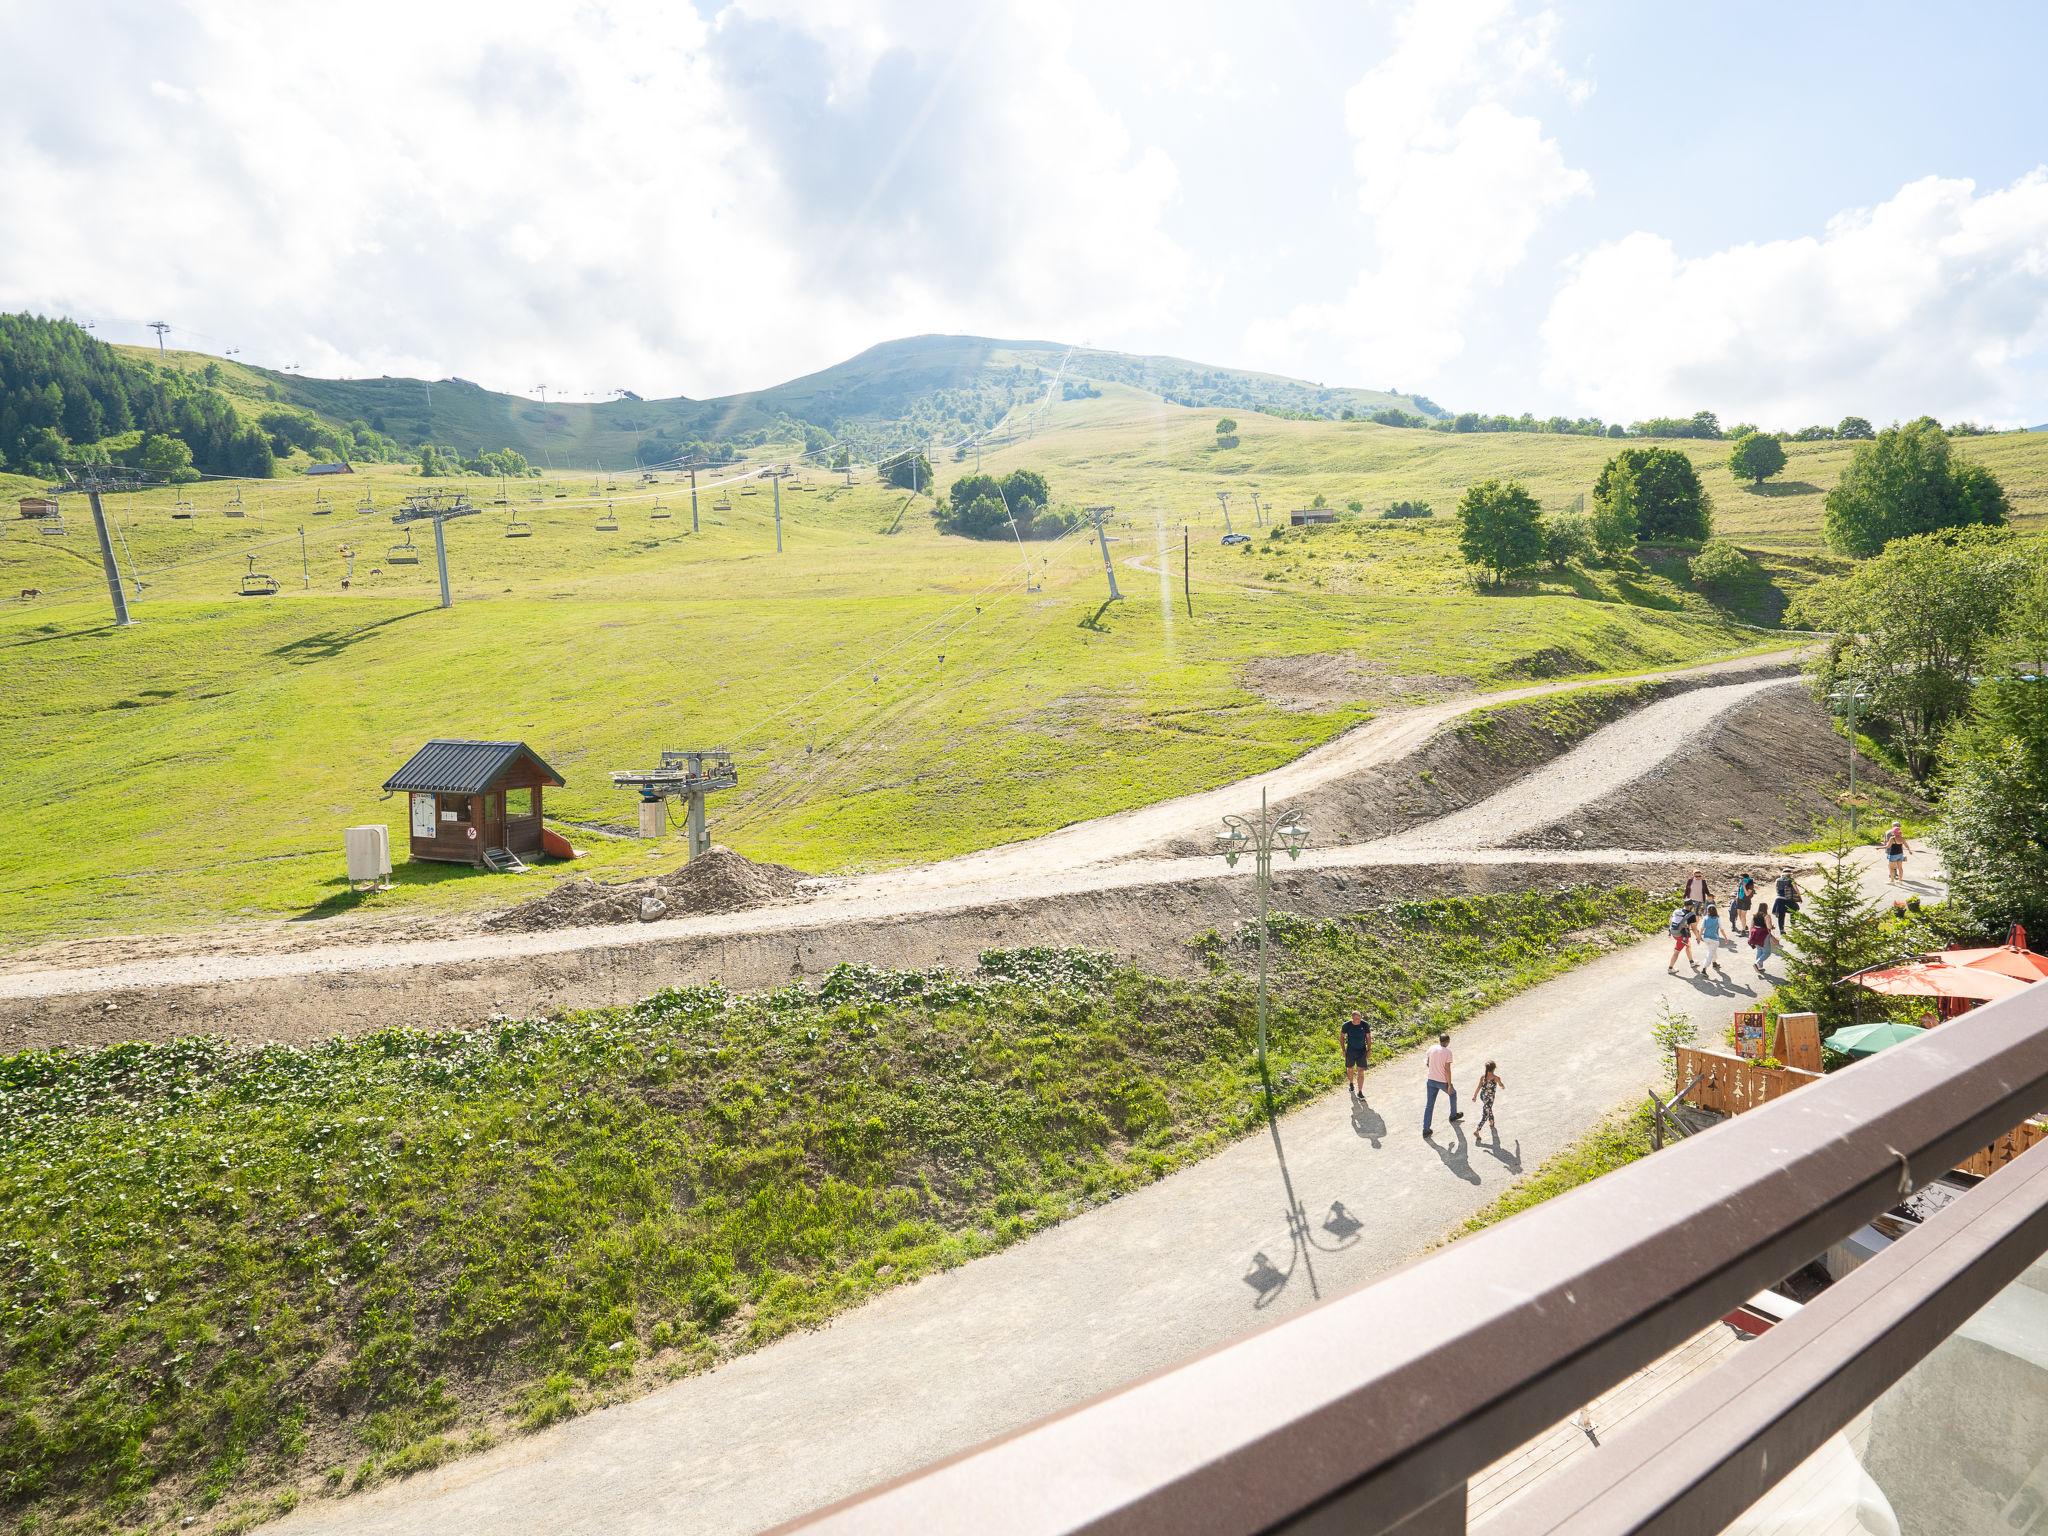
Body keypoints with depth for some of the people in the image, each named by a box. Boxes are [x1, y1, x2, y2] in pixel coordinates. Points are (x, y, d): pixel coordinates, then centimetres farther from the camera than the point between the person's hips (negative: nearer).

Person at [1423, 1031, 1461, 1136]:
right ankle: (1453, 1115, 48)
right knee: (1453, 1093, 29)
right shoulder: (1447, 1052, -17)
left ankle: (1425, 1129, 7)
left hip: (1431, 1080, 4)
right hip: (1443, 1081, -4)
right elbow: (1447, 1069, -17)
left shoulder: (1432, 1048, -3)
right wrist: (1449, 1085, -11)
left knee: (1429, 1105, 8)